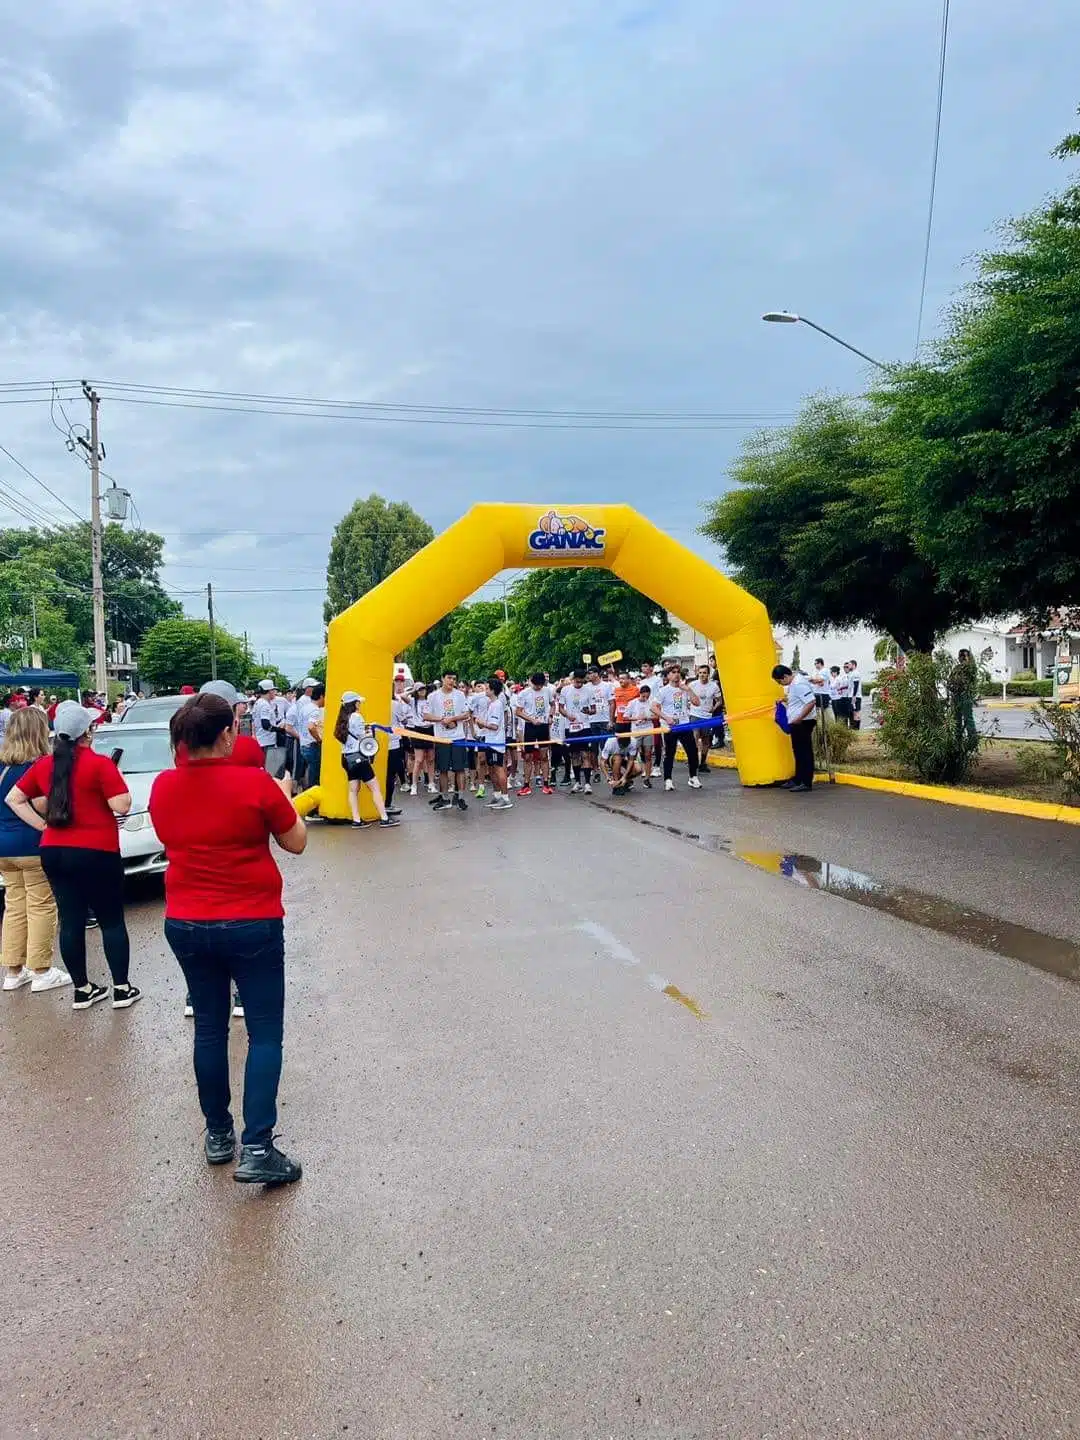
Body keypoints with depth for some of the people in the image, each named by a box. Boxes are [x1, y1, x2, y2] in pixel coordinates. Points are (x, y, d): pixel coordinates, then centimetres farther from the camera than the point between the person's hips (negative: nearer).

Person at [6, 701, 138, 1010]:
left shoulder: (43, 765, 7)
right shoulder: (100, 763, -12)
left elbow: (13, 799, 14)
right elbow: (122, 805, -14)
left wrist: (42, 825, 10)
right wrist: (116, 777, 2)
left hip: (54, 853, 6)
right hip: (96, 853, -5)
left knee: (70, 921, 10)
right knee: (111, 920, 5)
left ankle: (82, 990, 18)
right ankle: (122, 989, 8)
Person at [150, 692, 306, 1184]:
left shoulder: (163, 787, -3)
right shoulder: (255, 784, -17)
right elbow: (296, 843, -5)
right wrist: (283, 797, 11)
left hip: (185, 926, 5)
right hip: (252, 925, -5)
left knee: (209, 1029, 18)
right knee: (264, 1034, 4)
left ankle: (218, 1135, 29)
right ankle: (256, 1149, -2)